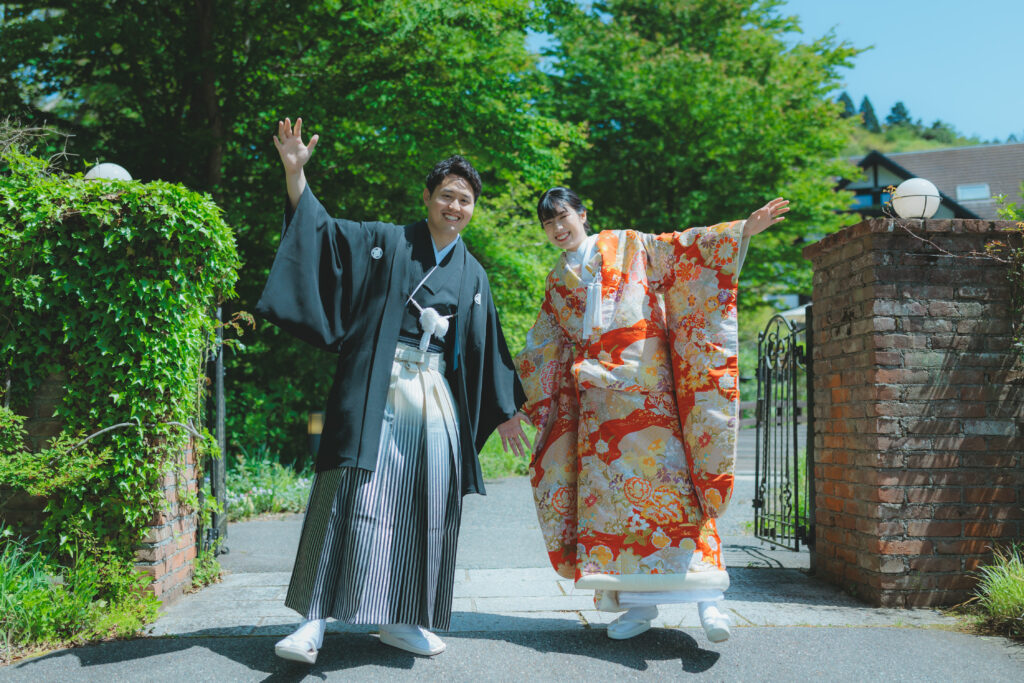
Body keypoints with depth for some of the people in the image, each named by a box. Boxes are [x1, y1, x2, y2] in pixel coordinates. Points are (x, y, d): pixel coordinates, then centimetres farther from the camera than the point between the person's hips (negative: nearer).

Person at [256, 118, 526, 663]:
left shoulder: (473, 275, 16)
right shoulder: (384, 243, 6)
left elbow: (487, 348, 21)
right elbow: (320, 229, -2)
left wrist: (503, 409, 23)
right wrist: (295, 172, -16)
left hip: (438, 399, 4)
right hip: (378, 393, -4)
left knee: (424, 511, 4)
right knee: (355, 498, -11)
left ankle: (401, 620, 16)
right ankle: (316, 619, -5)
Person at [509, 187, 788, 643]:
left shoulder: (628, 246, 12)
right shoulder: (557, 282, 21)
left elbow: (686, 249, 3)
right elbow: (541, 351, 24)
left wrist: (744, 229, -8)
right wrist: (520, 402, 23)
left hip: (643, 381, -4)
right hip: (595, 391, 4)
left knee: (662, 472, -14)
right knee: (608, 485, -4)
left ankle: (705, 595, -13)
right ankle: (638, 602, 1)